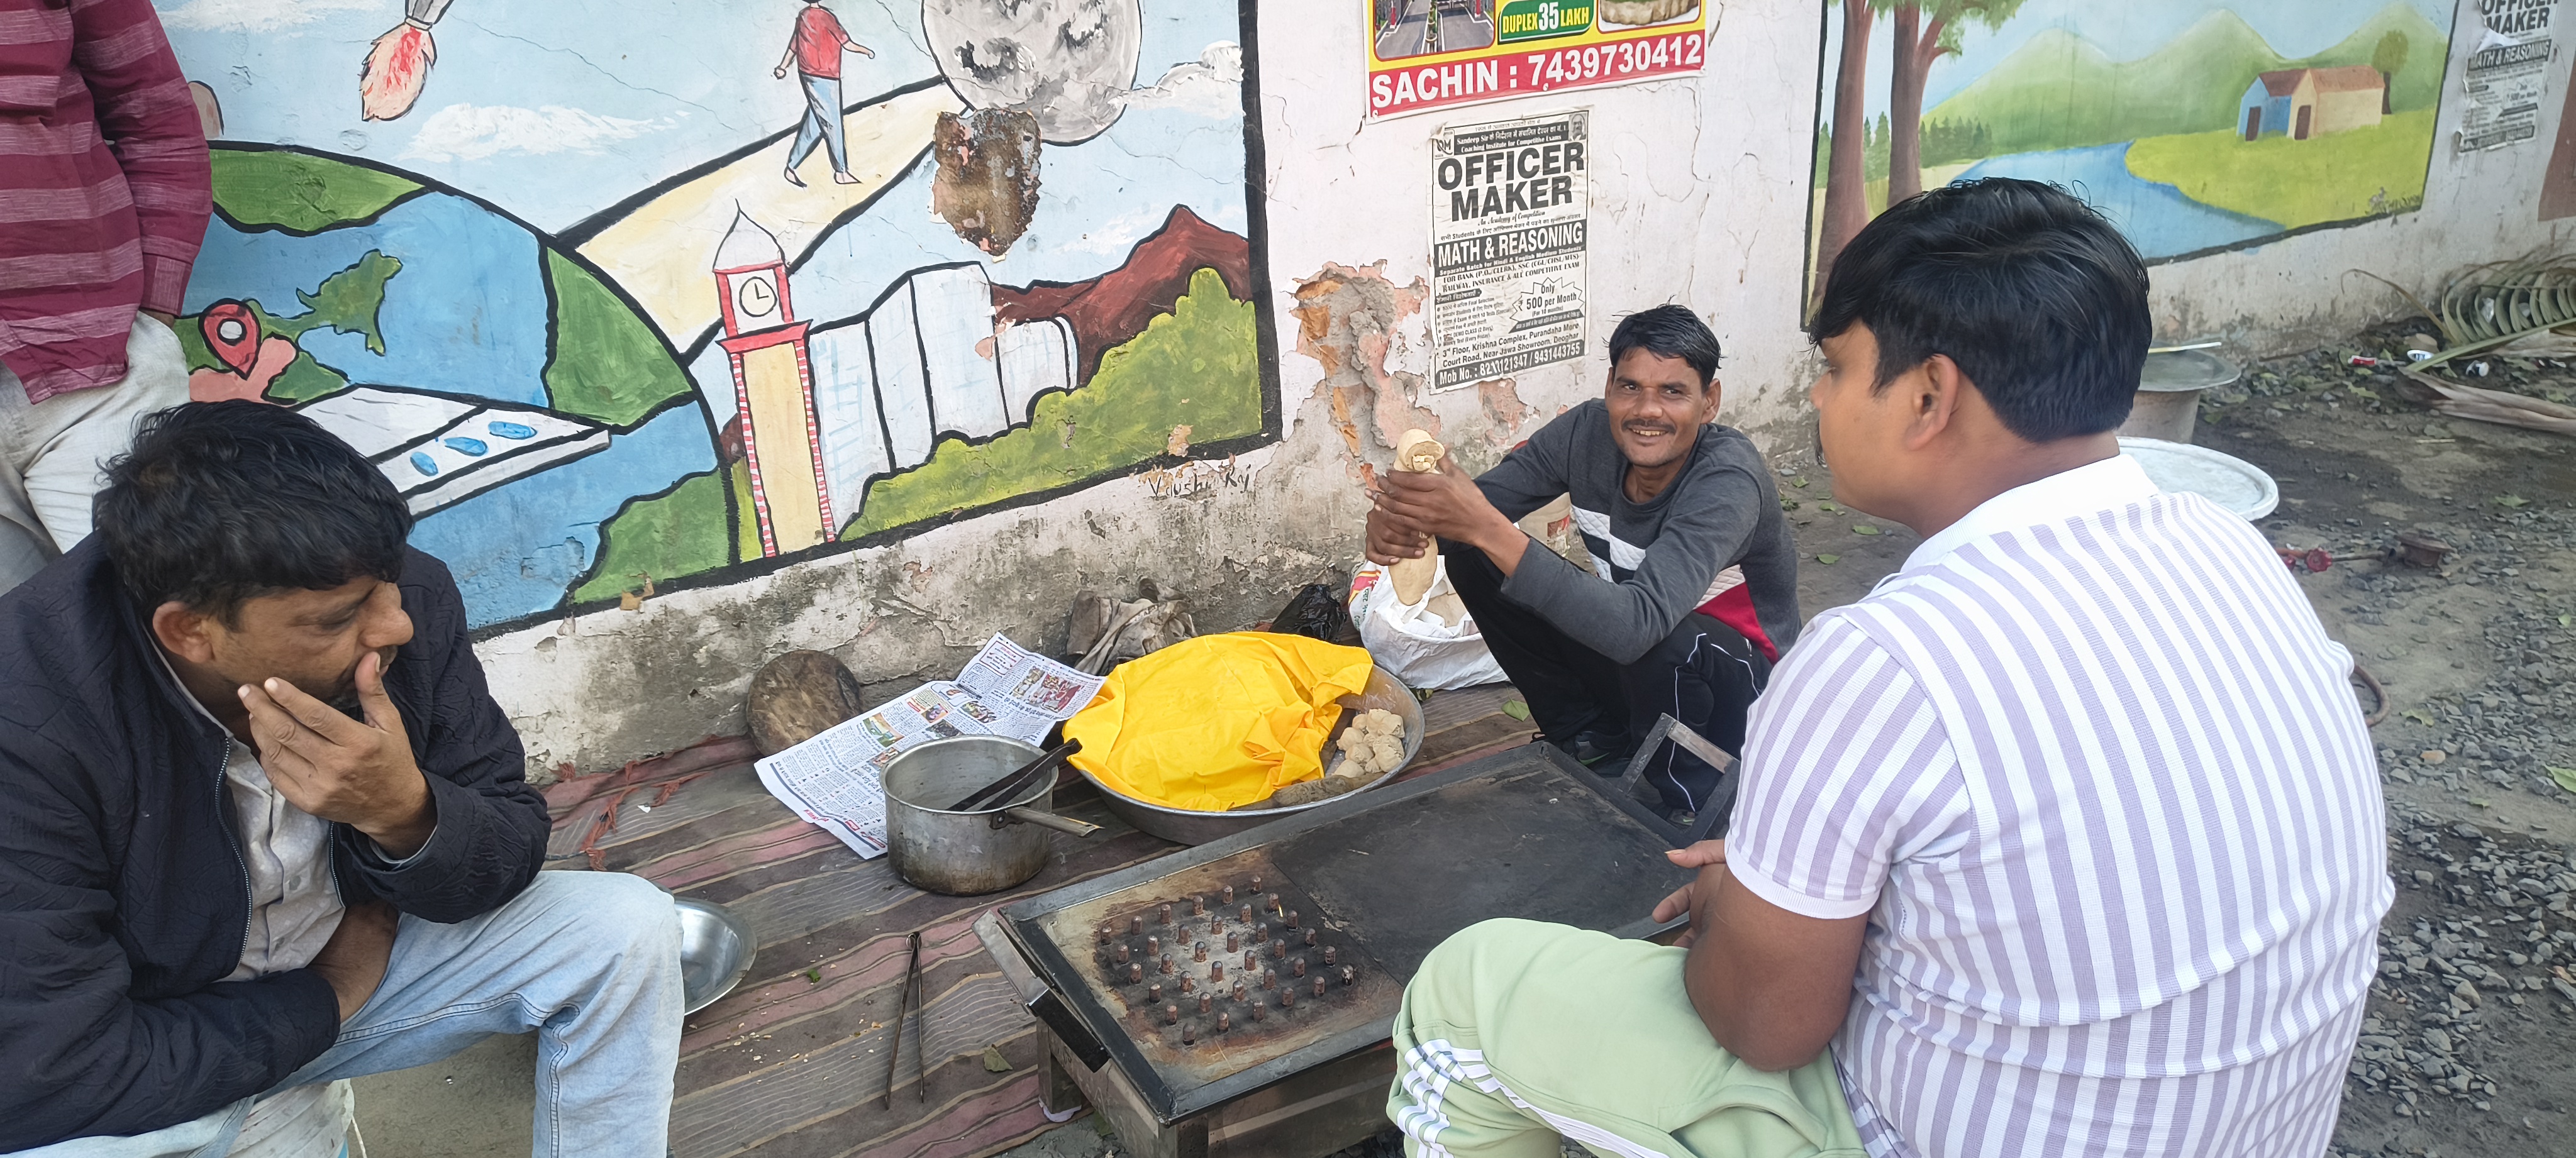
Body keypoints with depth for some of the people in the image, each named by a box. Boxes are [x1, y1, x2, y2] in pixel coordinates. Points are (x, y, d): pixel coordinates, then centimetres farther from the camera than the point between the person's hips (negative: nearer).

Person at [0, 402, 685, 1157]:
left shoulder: (412, 600, -20)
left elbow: (510, 857, -11)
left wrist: (405, 813, -33)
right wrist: (323, 1001, -17)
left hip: (365, 947, 4)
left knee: (628, 930, -12)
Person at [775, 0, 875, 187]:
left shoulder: (804, 17, 9)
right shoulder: (824, 16, -15)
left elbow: (794, 45, 16)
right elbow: (847, 44, -11)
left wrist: (782, 67, 25)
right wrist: (866, 51, 6)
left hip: (813, 77, 8)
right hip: (822, 79, -8)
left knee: (813, 127, 11)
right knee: (833, 124, 0)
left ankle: (792, 168, 12)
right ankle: (841, 172, 7)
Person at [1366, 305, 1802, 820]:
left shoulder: (1728, 479, -32)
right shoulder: (1589, 432, -14)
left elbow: (1636, 627, -44)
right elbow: (1476, 504, -11)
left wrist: (1487, 528, -51)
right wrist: (1401, 521, -37)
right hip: (1625, 659, 6)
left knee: (1669, 640, -40)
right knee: (1473, 556, -8)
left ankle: (1689, 807, -9)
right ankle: (1590, 736, 7)